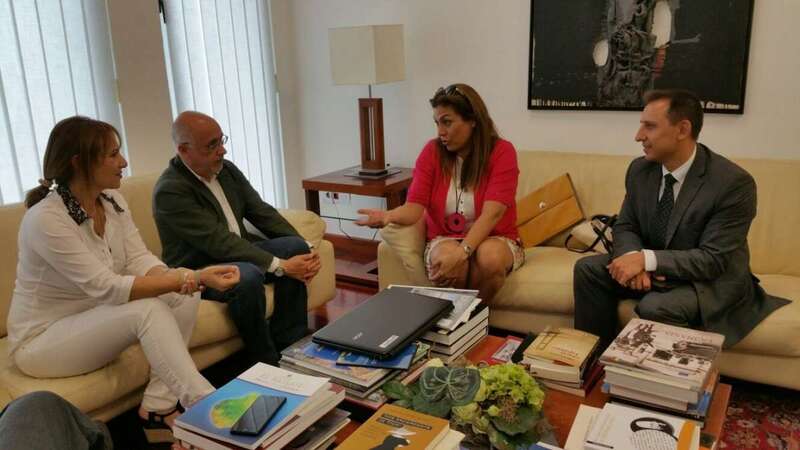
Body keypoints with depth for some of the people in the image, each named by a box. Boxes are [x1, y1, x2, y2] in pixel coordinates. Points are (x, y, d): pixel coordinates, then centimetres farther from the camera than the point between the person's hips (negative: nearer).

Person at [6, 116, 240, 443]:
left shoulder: (112, 201, -2)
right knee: (148, 310, -30)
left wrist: (187, 278, -31)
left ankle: (158, 408, -11)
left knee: (184, 296, -13)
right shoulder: (46, 219, -26)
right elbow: (107, 287, -31)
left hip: (96, 324, 8)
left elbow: (139, 261, -8)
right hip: (41, 341, -7)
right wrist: (190, 277, -36)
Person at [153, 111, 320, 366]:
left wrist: (305, 248, -10)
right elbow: (219, 242, -27)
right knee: (248, 277, -35)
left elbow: (262, 212, 3)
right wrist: (280, 265, -31)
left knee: (295, 246, -12)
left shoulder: (227, 169, 3)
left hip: (239, 254, 8)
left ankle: (289, 344, -7)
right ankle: (267, 362, -15)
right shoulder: (170, 191, -20)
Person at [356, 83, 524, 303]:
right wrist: (389, 216, -36)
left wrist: (463, 250, -39)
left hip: (494, 239, -1)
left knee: (490, 256, -35)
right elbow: (415, 206, -13)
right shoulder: (432, 152, -5)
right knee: (446, 257, -34)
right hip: (444, 239, 1)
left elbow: (492, 213, -24)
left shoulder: (502, 152, -13)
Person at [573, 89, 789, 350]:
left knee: (654, 307, -33)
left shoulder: (734, 183, -23)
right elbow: (625, 227, 1)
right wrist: (635, 259, -23)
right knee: (588, 268, -13)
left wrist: (647, 259, -34)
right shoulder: (640, 169, -5)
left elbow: (713, 260, -25)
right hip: (652, 268, 6)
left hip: (710, 281, -6)